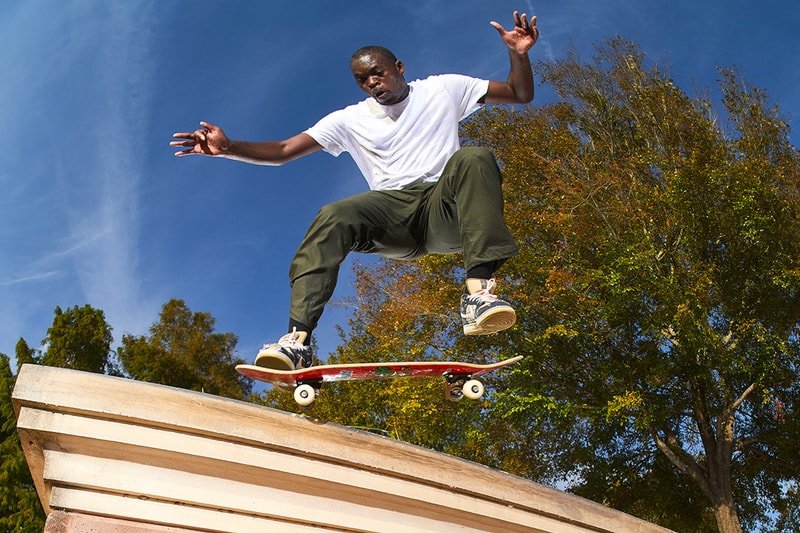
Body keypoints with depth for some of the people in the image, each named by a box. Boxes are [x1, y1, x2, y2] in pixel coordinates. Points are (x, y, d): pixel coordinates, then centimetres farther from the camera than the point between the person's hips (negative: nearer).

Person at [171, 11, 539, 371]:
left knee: (473, 158, -32)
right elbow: (282, 151, 7)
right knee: (332, 217, -29)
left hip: (445, 207, -1)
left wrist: (518, 54, -4)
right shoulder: (350, 119, 15)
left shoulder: (443, 89, 15)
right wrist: (227, 147, -9)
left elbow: (521, 94, 17)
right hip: (392, 213, 1)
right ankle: (298, 338, -39)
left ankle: (478, 292, -46)